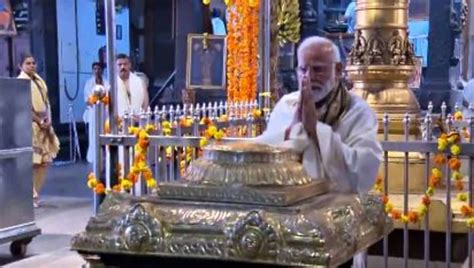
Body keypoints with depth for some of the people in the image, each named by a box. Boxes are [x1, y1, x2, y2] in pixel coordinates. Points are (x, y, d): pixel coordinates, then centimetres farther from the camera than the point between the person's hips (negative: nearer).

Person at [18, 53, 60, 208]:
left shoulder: (39, 80, 15)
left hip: (44, 125, 8)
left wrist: (48, 120, 1)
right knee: (31, 163, -9)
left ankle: (34, 193, 19)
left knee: (44, 161, 9)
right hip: (30, 126, -8)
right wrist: (40, 121, -14)